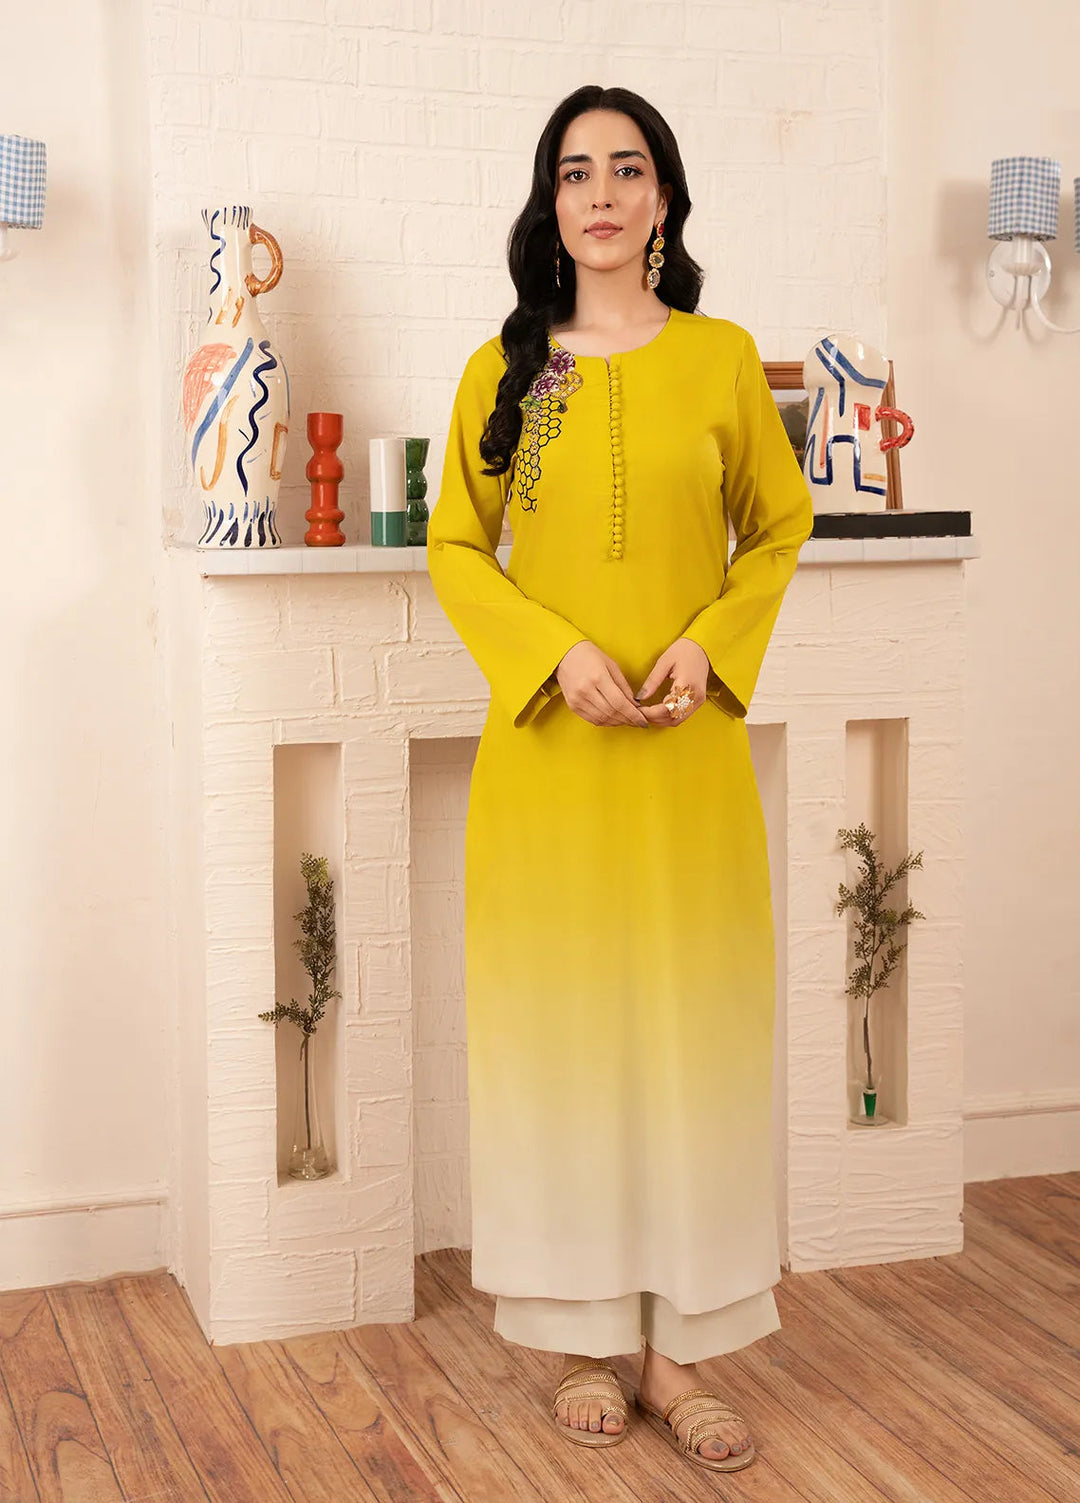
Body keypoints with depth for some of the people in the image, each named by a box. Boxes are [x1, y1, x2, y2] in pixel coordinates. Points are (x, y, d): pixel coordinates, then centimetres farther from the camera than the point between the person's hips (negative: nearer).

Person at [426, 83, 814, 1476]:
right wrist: (557, 651, -10)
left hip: (688, 747, 0)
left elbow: (780, 527, 10)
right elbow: (454, 546, 6)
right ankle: (588, 1340, 17)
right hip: (547, 747, 0)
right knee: (559, 1022, 3)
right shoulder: (503, 367, 4)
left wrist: (711, 643, -7)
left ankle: (678, 1350, 14)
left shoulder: (723, 356, 4)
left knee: (692, 1021, 2)